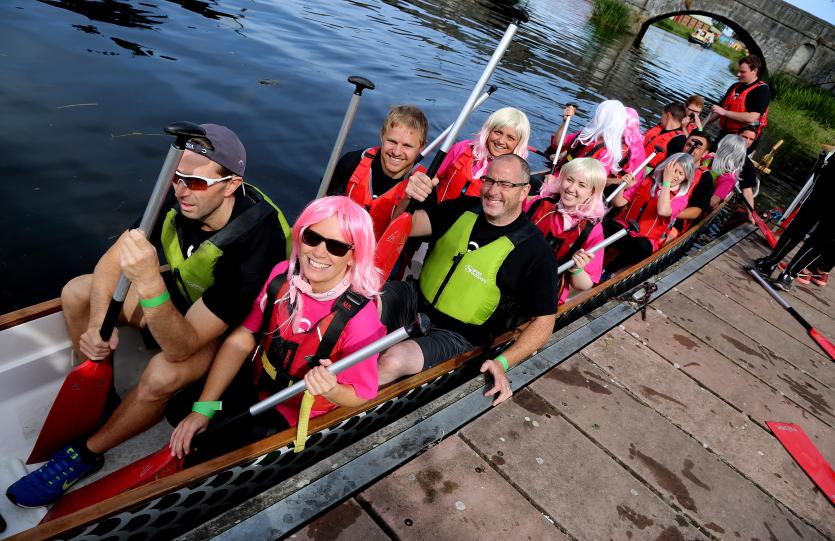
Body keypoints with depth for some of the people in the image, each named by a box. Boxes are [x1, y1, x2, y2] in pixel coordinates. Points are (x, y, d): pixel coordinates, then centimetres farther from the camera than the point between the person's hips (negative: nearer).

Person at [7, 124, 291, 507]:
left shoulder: (253, 244, -39)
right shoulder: (182, 200, -21)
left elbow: (180, 347, -38)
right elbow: (111, 262, -7)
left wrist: (149, 282, -52)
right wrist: (96, 326, -19)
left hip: (229, 329, -6)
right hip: (177, 294, 7)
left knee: (162, 374, -33)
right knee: (75, 293, 1)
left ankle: (85, 454, -2)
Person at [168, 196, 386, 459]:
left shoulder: (359, 317, -30)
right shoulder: (283, 274, -16)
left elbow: (360, 394, -18)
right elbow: (241, 340, -9)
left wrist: (331, 390, -41)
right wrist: (202, 409, -11)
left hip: (294, 419, -4)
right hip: (256, 385, 5)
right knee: (180, 407, 4)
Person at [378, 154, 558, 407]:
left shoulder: (535, 250, -13)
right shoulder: (465, 208, 1)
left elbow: (544, 320, -9)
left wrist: (502, 363, -22)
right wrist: (405, 198, -29)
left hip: (456, 335, -4)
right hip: (415, 298, 5)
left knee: (394, 361, -30)